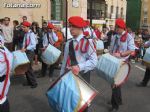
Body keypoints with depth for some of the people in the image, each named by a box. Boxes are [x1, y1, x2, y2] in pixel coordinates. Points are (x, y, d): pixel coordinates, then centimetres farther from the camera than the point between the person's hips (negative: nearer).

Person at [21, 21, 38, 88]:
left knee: (29, 67, -5)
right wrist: (23, 49, -1)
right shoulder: (26, 34, 9)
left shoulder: (31, 34, -14)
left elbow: (33, 45, -21)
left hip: (30, 52, -8)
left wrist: (25, 49, -24)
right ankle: (29, 81, 26)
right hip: (26, 52, 8)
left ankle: (34, 83, 8)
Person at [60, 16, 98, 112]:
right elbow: (65, 61, 13)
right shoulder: (68, 43, 9)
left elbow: (94, 61, -18)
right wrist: (62, 76, 11)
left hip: (82, 75, -5)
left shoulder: (88, 42, -12)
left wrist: (79, 67, -29)